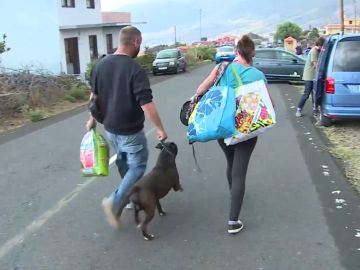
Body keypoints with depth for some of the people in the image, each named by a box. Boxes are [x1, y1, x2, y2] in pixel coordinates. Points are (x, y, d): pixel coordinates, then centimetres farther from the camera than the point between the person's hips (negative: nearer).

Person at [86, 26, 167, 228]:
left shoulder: (101, 65, 0)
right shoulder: (135, 70, -21)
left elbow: (95, 95, 11)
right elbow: (146, 103, -24)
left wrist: (93, 119, 23)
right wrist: (160, 128, -15)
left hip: (110, 128, 7)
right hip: (130, 130, -7)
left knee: (124, 164, 23)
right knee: (138, 167, 7)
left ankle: (129, 196, 36)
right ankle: (115, 202, -5)